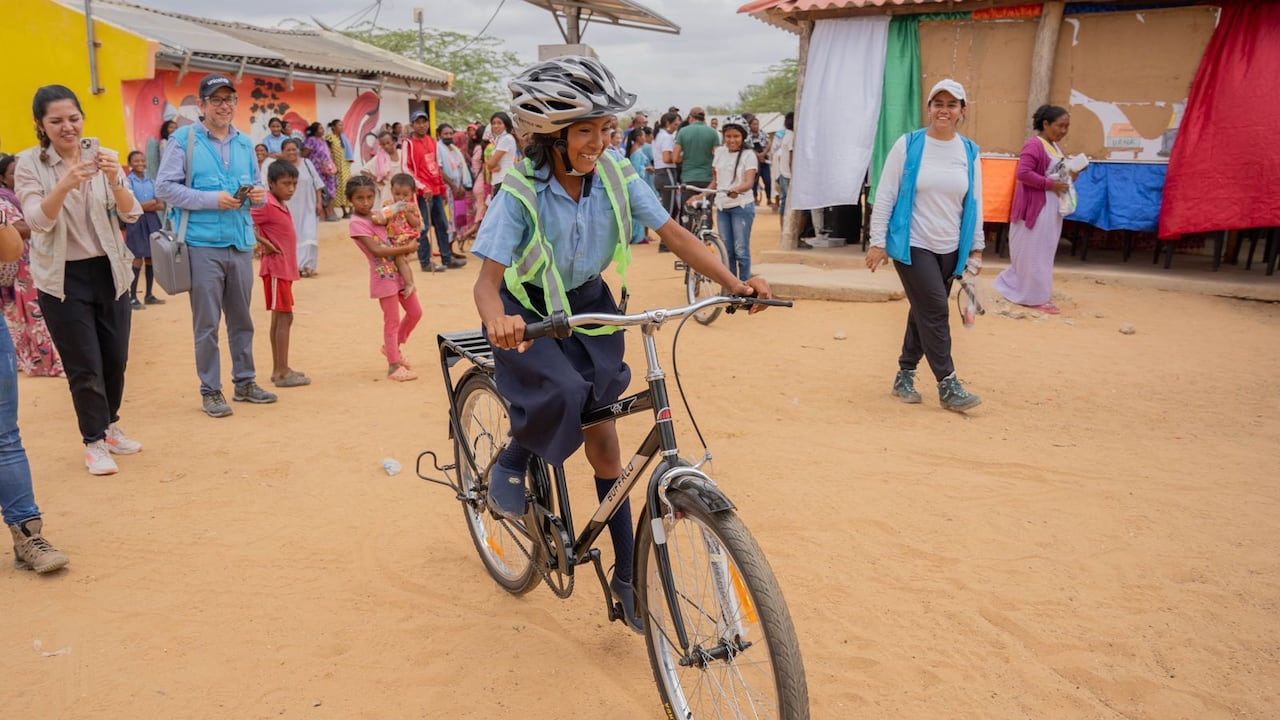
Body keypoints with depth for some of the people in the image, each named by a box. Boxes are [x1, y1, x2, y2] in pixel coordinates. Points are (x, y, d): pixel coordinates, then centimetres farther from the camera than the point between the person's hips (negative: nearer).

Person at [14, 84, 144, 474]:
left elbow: (131, 214, -8)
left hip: (109, 270, 3)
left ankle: (109, 425, 32)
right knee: (84, 366, 0)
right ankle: (94, 442, 14)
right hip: (62, 278, -3)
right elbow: (37, 220, -18)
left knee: (115, 358, 11)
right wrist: (65, 184, -36)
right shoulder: (29, 163, -6)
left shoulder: (101, 156, 0)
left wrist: (115, 182, -29)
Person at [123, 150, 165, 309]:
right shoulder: (128, 181, -2)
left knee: (151, 257, 7)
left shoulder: (151, 182, 12)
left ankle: (149, 295, 16)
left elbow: (161, 205, 6)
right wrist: (153, 203, -8)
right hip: (136, 222, -5)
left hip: (152, 221, 5)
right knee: (139, 259, -10)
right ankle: (132, 297, -6)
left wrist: (145, 205, -11)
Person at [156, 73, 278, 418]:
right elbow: (165, 186, -8)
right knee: (207, 322, 1)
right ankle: (210, 391, 11)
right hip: (203, 244, -5)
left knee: (242, 318, 13)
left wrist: (259, 194, -4)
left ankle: (245, 382, 25)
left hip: (241, 243, 5)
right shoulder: (184, 140, -3)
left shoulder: (245, 142, 13)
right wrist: (212, 199, -16)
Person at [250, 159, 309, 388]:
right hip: (276, 268, -9)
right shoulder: (268, 205, -15)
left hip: (285, 268, 9)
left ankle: (279, 369, 20)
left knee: (279, 318, 13)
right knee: (284, 318, -7)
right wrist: (264, 243, -19)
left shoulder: (283, 206, 12)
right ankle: (283, 373, -4)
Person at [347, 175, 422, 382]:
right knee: (392, 321, -1)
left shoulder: (376, 214, 8)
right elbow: (376, 250, -23)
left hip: (399, 271, 8)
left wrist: (407, 248, -5)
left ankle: (393, 347, 35)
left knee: (415, 312, 16)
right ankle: (394, 366, 11)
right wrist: (407, 248, -20)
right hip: (384, 276, -8)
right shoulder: (357, 223, -14)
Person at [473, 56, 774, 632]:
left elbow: (671, 232, -13)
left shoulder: (616, 177, -16)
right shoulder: (521, 192, -25)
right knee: (563, 396, -33)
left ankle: (627, 573, 16)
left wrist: (732, 282, -26)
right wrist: (496, 322, -52)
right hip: (528, 310, -3)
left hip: (587, 304, 3)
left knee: (602, 435, 3)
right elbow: (488, 277, -29)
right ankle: (513, 462, 2)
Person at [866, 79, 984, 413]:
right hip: (912, 245, -4)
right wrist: (877, 242, -7)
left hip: (950, 249, 4)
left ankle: (905, 375, 23)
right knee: (936, 312, -9)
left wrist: (976, 248, 9)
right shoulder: (908, 145, -5)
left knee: (924, 312, 9)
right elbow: (885, 195, -4)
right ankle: (948, 386, -2)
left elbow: (975, 204, 10)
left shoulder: (969, 151, 6)